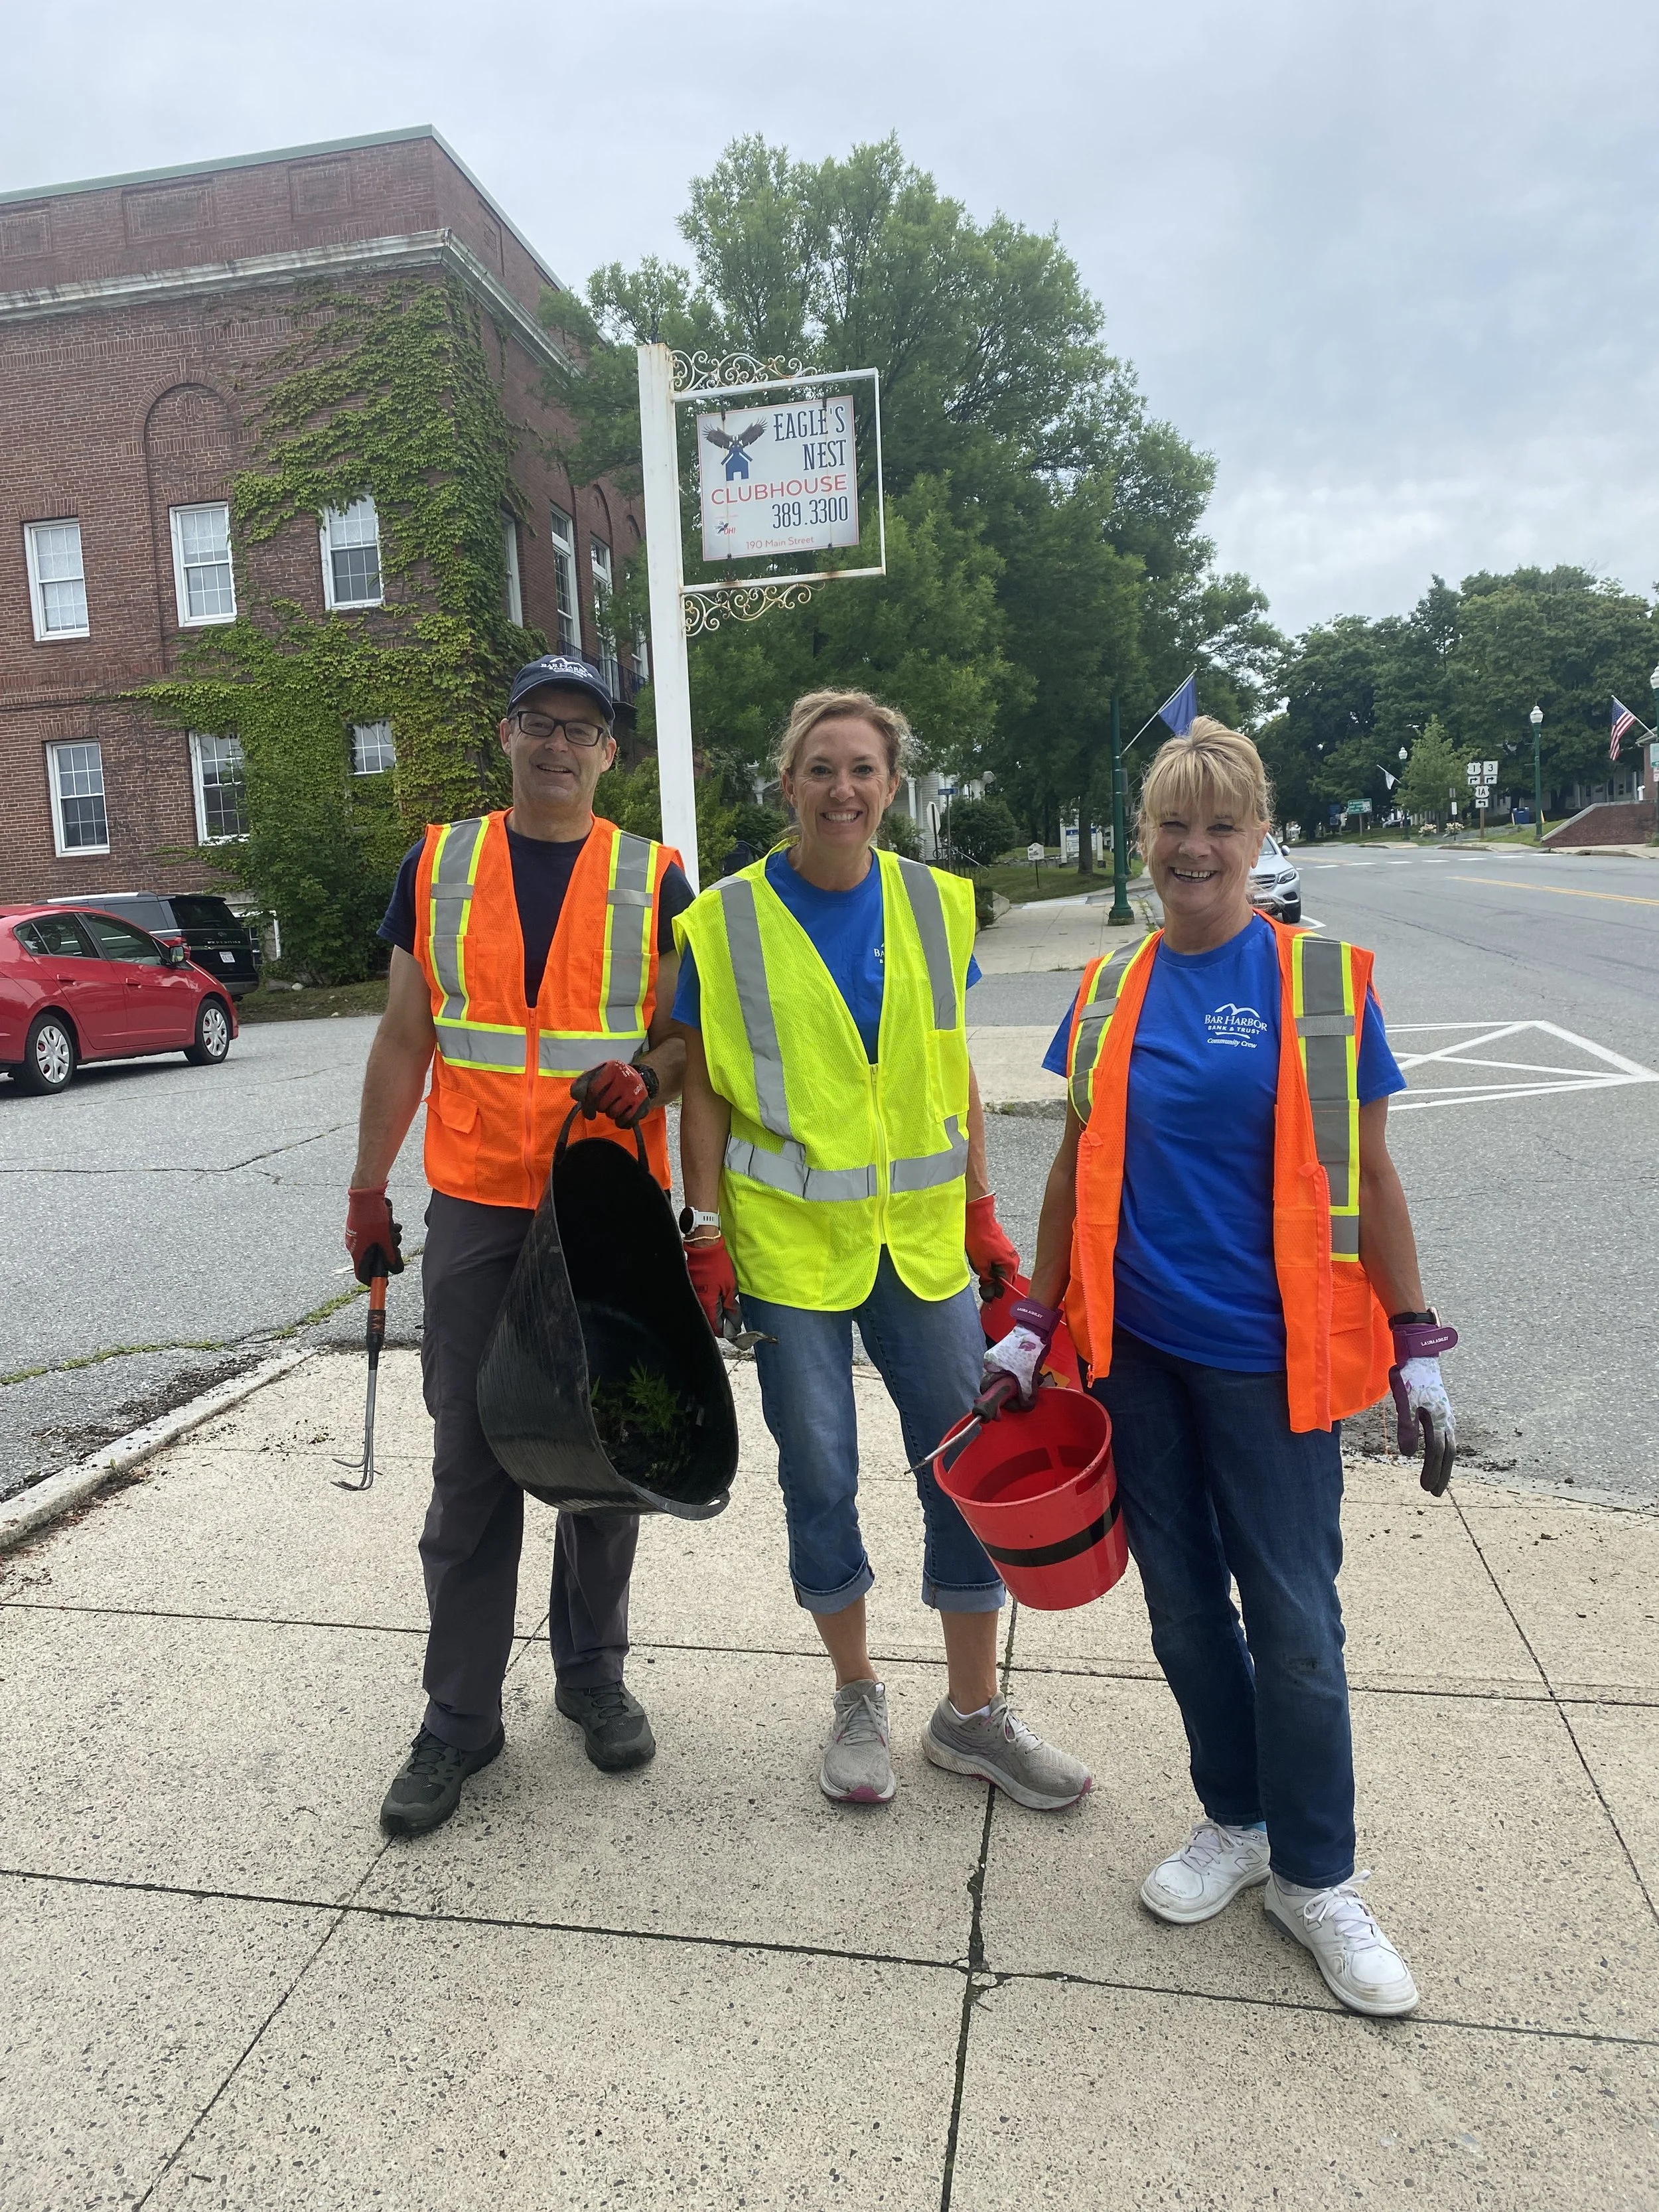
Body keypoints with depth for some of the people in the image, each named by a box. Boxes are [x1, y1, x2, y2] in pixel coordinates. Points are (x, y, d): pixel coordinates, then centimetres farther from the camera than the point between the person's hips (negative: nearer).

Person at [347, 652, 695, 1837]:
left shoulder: (654, 880, 3)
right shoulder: (439, 864, 6)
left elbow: (689, 1036, 3)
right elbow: (404, 1039, 8)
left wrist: (644, 1081, -20)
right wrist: (369, 1187, 6)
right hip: (474, 1206, 1)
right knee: (471, 1466, 5)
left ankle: (593, 1674, 30)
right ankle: (460, 1718, 20)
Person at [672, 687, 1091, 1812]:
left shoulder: (935, 905, 4)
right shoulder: (729, 921, -4)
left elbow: (957, 1073, 10)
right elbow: (707, 1091, 0)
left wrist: (982, 1212, 7)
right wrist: (708, 1233, -6)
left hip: (920, 1235, 3)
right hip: (791, 1242, -2)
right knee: (821, 1476, 8)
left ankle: (974, 1711, 27)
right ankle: (859, 1699, 31)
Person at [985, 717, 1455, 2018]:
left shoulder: (1323, 982, -5)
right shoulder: (1108, 994, 4)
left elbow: (1368, 1177, -1)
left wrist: (1418, 1349, 0)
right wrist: (1035, 1321, 10)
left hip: (1270, 1358, -3)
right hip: (1136, 1350, 4)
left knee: (1293, 1624, 6)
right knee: (1184, 1606, 16)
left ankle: (1316, 1877, 29)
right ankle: (1236, 1822, 38)